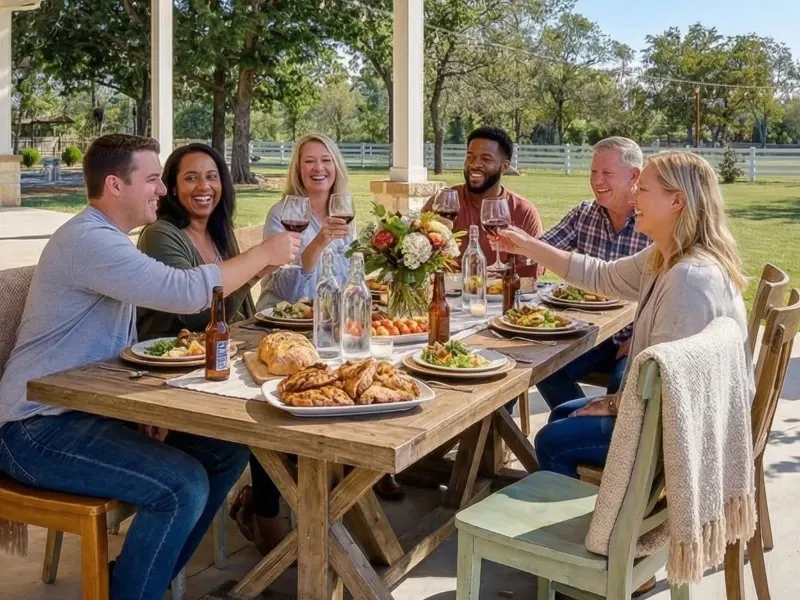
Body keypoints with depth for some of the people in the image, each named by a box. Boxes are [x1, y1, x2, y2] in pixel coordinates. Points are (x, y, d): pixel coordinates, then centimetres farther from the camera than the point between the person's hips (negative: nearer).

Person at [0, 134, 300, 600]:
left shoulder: (108, 238, 15)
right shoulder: (88, 240, -20)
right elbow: (187, 292, -30)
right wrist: (265, 253, -16)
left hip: (89, 407, 10)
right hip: (40, 428, -10)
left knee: (227, 451, 4)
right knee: (184, 485, -26)